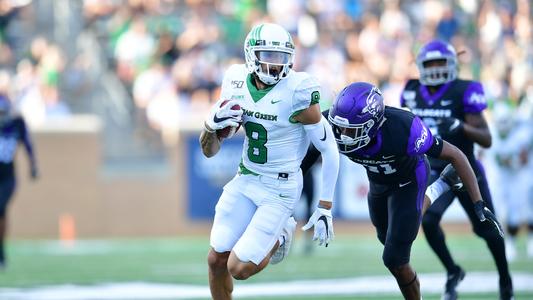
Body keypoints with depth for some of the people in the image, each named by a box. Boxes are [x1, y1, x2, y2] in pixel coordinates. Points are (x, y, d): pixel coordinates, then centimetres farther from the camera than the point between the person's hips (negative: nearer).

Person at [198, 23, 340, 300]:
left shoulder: (297, 93, -19)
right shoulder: (237, 84, -3)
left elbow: (329, 150, -11)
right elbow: (209, 151, 5)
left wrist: (325, 209, -10)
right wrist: (213, 124, -18)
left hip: (280, 190, -5)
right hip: (244, 183, 5)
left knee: (239, 268, -10)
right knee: (216, 260, 4)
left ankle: (279, 237, 19)